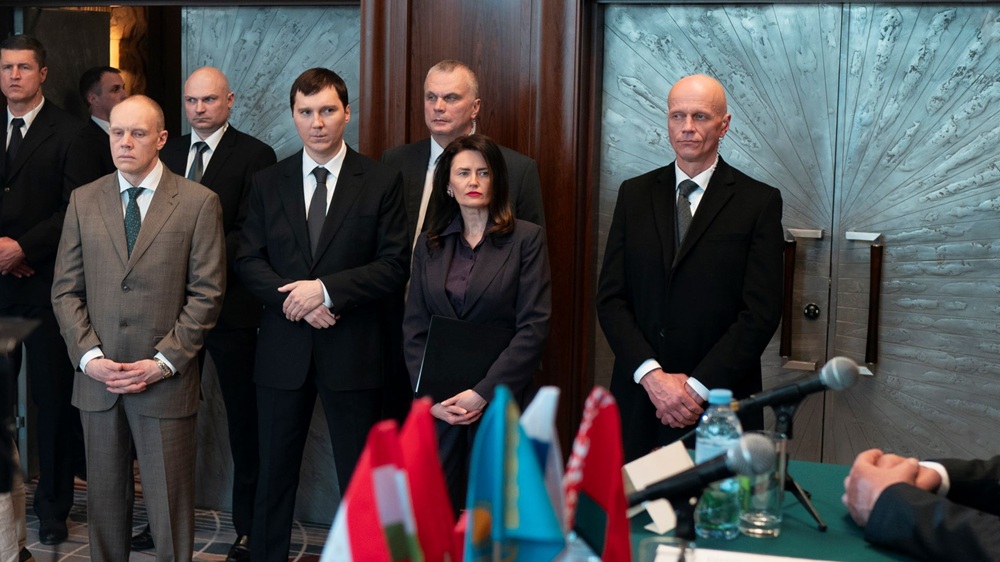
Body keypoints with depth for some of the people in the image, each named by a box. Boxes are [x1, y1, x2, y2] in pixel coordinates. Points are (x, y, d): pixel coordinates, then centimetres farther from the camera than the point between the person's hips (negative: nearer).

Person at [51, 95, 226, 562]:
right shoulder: (84, 201, 8)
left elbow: (206, 293, -5)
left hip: (166, 381, -3)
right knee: (104, 499, 12)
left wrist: (163, 362, -11)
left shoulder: (198, 203, -2)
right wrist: (89, 357, -6)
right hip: (97, 380, 3)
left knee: (169, 504, 3)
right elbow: (65, 291, 8)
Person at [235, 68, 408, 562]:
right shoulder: (268, 183, 7)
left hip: (352, 352, -2)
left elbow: (394, 266, -7)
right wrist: (294, 300, -14)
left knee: (360, 478, 7)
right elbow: (248, 261, 3)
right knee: (275, 472, 12)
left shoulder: (380, 182, -1)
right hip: (283, 351, 2)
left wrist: (326, 290, -17)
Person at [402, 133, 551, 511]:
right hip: (437, 405, 3)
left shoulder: (527, 239, -1)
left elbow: (534, 328, -8)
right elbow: (413, 328, 8)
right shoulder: (429, 244, 10)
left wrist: (484, 393, -13)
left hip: (501, 400, -3)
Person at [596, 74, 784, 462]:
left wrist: (697, 386, -12)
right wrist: (652, 376, -10)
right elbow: (611, 297, 3)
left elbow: (761, 311, -6)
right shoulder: (634, 195, 8)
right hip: (639, 397, 3)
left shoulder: (760, 202, -1)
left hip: (719, 400, -2)